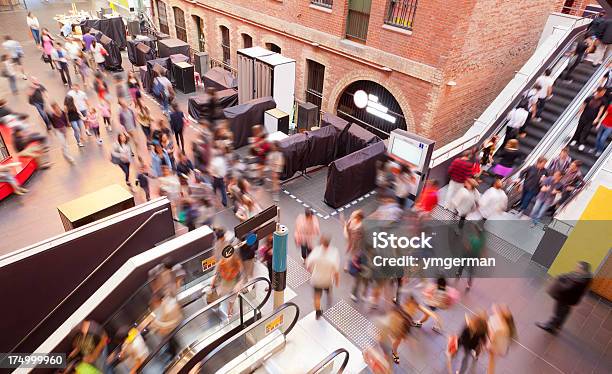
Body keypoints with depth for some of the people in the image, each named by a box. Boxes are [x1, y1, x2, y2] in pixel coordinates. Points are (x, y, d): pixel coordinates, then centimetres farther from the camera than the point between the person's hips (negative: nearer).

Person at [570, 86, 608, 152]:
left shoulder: (603, 100, -6)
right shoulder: (590, 98, -9)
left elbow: (601, 110, -5)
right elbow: (583, 106, 2)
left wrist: (597, 118, -11)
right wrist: (579, 114, 6)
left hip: (592, 119, 0)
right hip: (584, 116, 0)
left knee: (586, 130, 1)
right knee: (579, 128, 10)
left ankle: (581, 143, 10)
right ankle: (574, 140, 27)